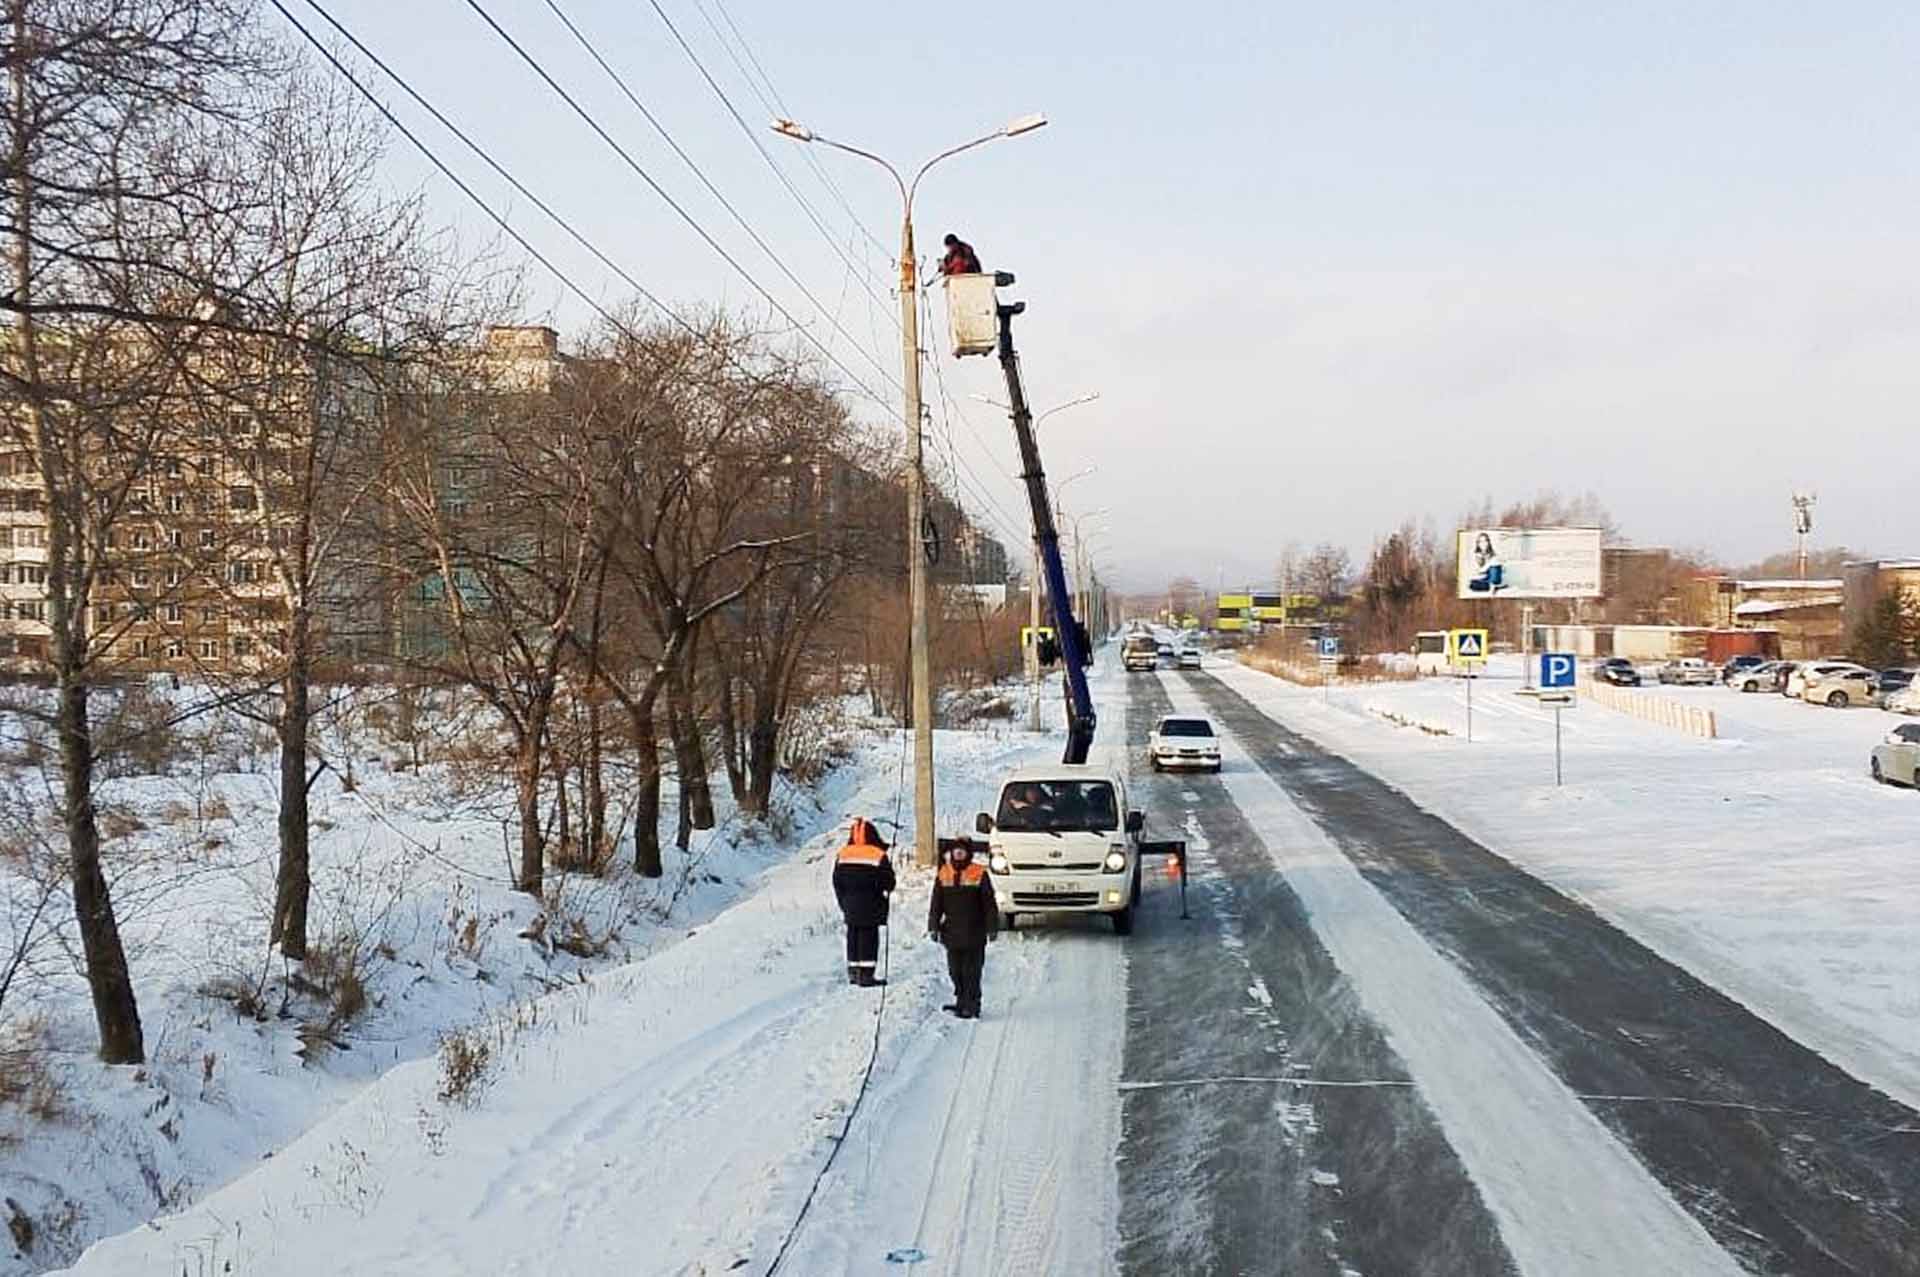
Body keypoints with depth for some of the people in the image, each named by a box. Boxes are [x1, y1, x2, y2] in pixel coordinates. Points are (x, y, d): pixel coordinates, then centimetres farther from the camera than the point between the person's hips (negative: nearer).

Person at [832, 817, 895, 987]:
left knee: (853, 937, 14)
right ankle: (866, 974, -4)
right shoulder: (879, 855, -11)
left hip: (850, 906, 4)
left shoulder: (842, 854, 2)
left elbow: (837, 882, 6)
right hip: (871, 908, -4)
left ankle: (853, 972, 19)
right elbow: (888, 883, -8)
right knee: (869, 937, 0)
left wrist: (843, 903, 15)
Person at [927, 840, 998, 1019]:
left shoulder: (979, 874, -3)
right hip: (952, 933, 4)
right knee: (955, 970, 10)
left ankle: (971, 1006, -1)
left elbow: (990, 904, -1)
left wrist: (992, 927, -3)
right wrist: (934, 926, 5)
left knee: (972, 972, -4)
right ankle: (960, 1000, 24)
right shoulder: (943, 875, 7)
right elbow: (935, 904, 11)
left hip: (974, 933, -4)